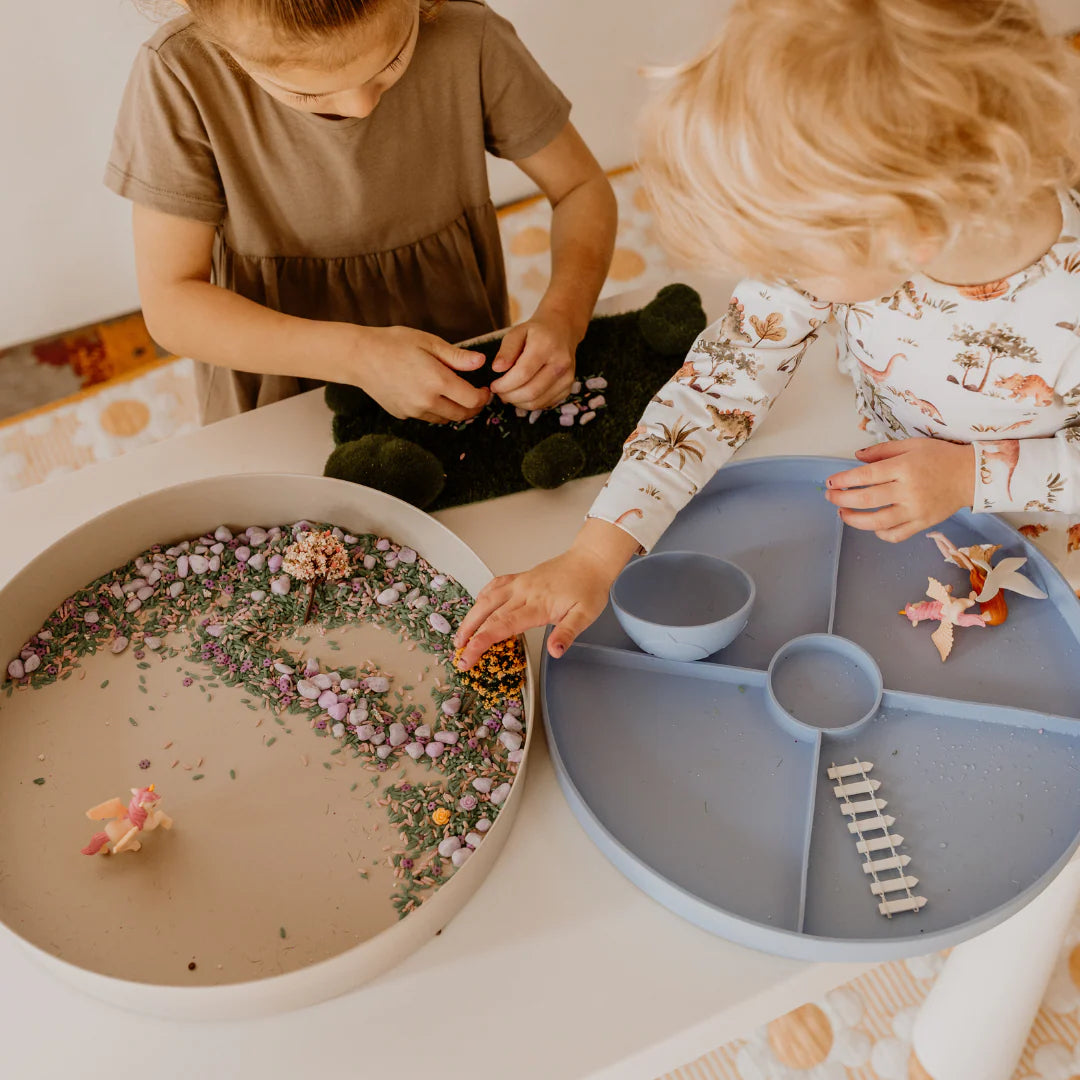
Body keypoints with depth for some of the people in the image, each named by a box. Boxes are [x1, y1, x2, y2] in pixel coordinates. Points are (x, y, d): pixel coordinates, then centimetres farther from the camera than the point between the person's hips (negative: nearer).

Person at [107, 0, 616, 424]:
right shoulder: (179, 75, -21)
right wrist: (357, 354, -30)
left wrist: (562, 317, -24)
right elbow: (171, 303, -17)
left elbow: (583, 187, -4)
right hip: (279, 415, -1)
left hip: (462, 381, 2)